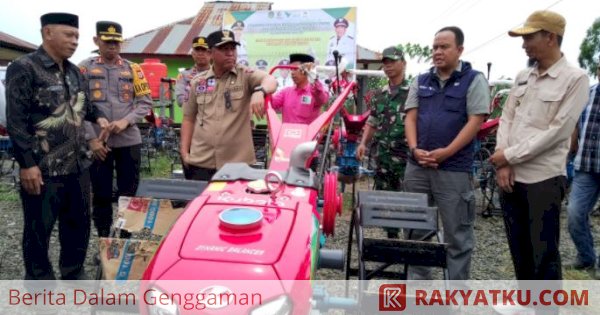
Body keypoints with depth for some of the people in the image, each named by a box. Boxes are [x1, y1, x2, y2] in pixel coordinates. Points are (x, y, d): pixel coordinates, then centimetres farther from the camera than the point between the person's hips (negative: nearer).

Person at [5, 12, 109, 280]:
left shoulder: (74, 71, 13)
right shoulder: (23, 69, -10)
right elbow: (16, 121, -14)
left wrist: (98, 116, 7)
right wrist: (27, 163, -18)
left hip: (78, 165, 8)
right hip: (43, 169, -7)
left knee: (78, 223, 18)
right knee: (38, 229, 7)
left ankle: (74, 276, 36)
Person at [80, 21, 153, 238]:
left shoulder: (133, 69, 7)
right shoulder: (85, 68, 2)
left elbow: (146, 102, 4)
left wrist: (126, 121, -12)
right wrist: (91, 139, -9)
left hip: (129, 141, 1)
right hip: (99, 143, -1)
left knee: (129, 193, 7)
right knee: (101, 194, 7)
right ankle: (104, 241, 21)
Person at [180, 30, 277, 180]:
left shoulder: (246, 75, 0)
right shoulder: (198, 82, 9)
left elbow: (271, 81, -20)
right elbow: (189, 119, 14)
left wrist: (259, 91, -42)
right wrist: (185, 151, 6)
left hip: (238, 161, -2)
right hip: (201, 161, 2)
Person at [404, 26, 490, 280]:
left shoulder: (474, 80, 0)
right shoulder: (420, 81, 13)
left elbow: (475, 122, -9)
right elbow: (410, 118, 8)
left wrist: (445, 152, -17)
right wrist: (415, 149, -9)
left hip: (454, 169, -4)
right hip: (417, 166, 5)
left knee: (457, 234, 5)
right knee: (415, 230, 12)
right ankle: (417, 284, 27)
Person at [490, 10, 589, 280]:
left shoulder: (574, 78, -6)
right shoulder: (522, 77, 12)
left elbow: (557, 131, -14)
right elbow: (506, 119, 9)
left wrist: (510, 155, -13)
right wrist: (502, 164, -4)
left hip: (544, 179, -6)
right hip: (510, 176, 6)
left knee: (544, 255, 1)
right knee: (519, 251, 15)